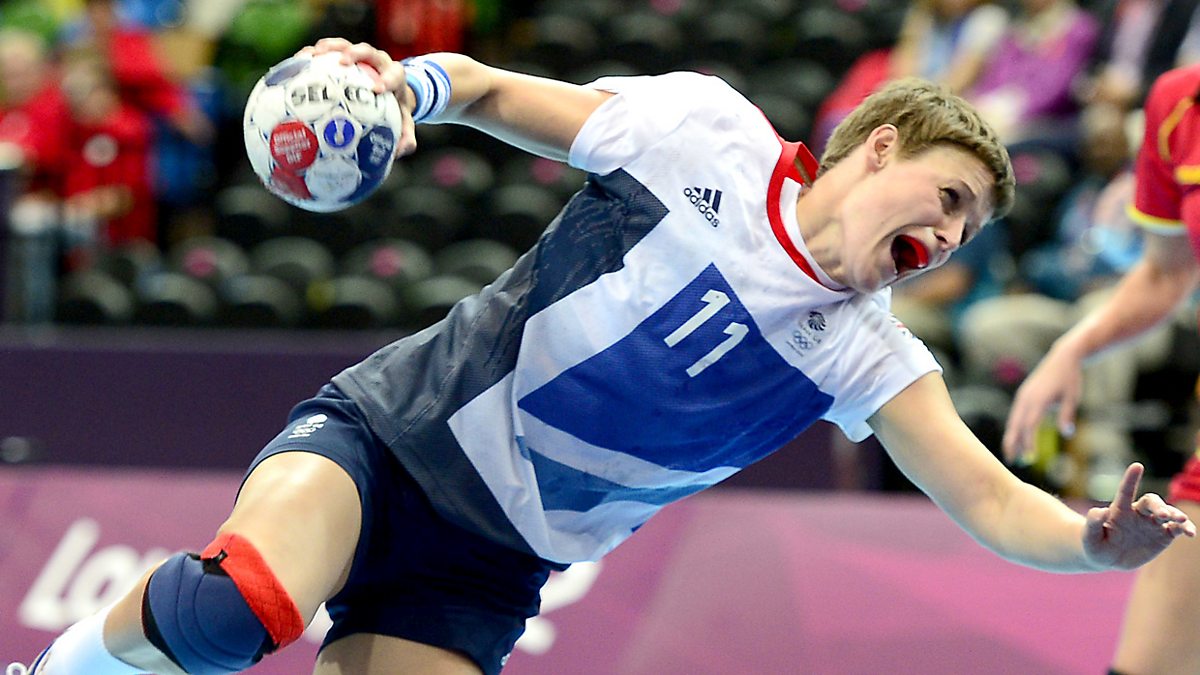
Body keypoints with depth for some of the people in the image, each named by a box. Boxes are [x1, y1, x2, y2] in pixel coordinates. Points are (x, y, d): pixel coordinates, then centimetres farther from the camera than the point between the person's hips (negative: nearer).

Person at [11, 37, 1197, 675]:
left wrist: (1097, 539, -30)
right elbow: (490, 92, 4)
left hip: (481, 577, 3)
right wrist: (404, 84, -18)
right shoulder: (702, 130, -5)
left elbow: (989, 501, -9)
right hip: (389, 432, -3)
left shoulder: (863, 354, 1)